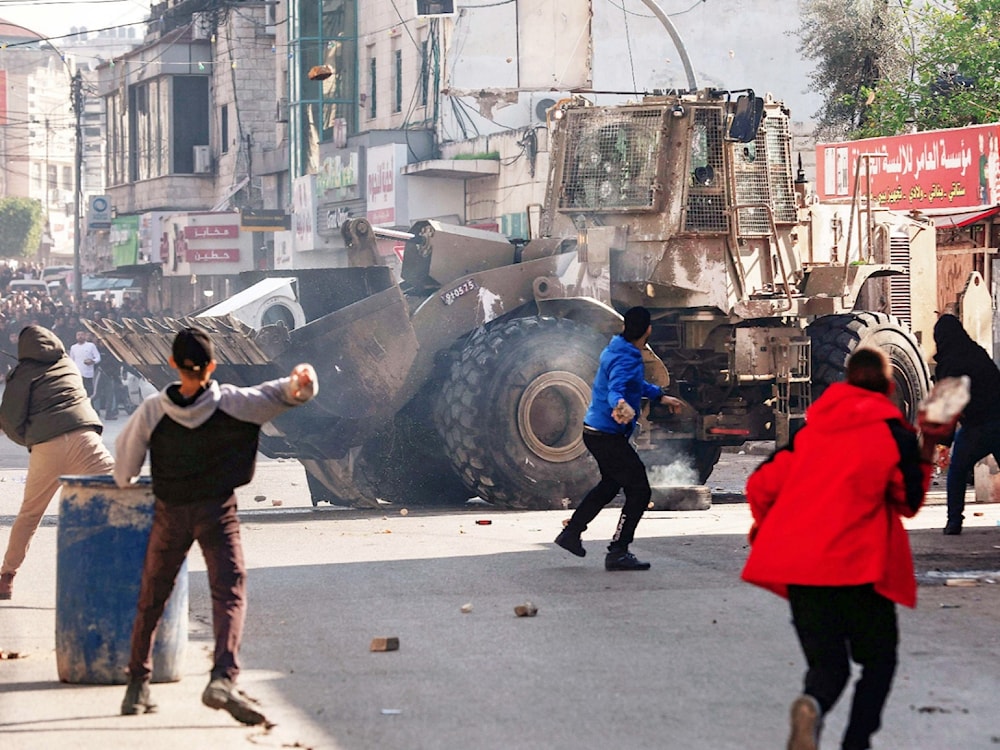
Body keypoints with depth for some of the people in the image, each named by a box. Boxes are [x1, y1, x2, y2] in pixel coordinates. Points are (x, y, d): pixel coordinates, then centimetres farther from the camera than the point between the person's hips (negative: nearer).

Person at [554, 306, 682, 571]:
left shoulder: (617, 350, 8)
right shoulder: (626, 360, -23)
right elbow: (615, 389, -40)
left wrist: (660, 396, 37)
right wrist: (620, 405, -61)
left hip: (595, 431, 11)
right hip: (609, 436, -11)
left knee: (610, 484, 29)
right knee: (639, 491, -6)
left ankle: (571, 533, 36)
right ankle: (618, 553, -6)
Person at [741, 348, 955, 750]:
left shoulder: (810, 428, 13)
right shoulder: (892, 431, 1)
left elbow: (761, 485, 11)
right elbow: (909, 501, 6)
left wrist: (766, 529, 29)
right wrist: (927, 448, 12)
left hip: (798, 565, 4)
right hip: (857, 565, -3)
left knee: (827, 663, 10)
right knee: (879, 658, 14)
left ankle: (812, 705, -26)